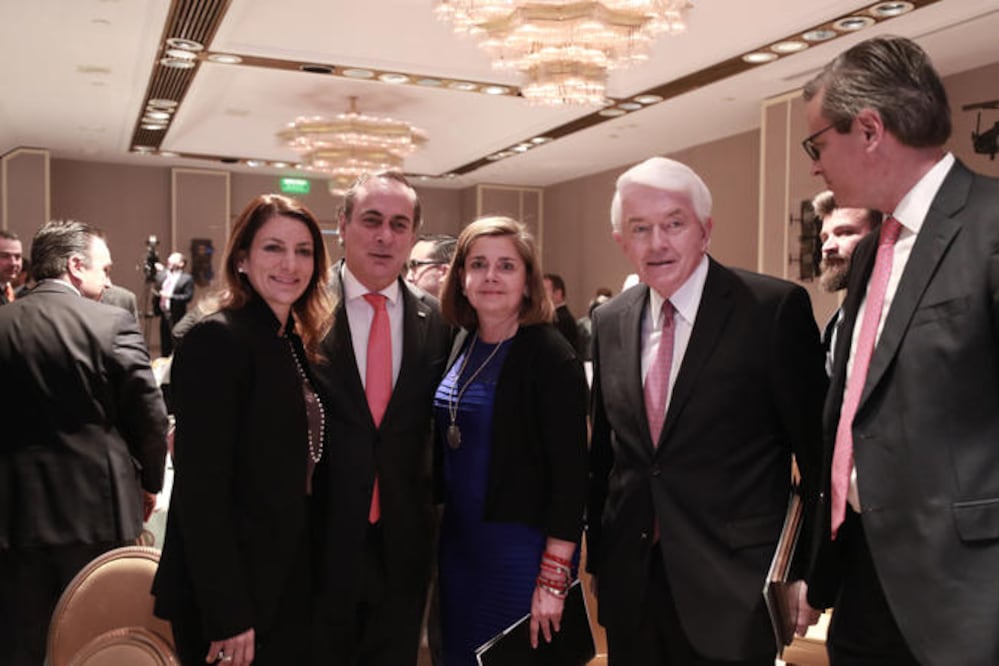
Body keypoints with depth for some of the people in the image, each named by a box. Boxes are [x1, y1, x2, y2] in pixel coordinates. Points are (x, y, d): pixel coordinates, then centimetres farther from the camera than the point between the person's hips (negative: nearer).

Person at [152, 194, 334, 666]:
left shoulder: (297, 343, 9)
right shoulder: (217, 340, -16)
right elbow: (200, 489, -20)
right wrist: (227, 615, -21)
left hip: (291, 579, 8)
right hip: (235, 594, -8)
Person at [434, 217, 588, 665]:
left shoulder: (551, 355, -15)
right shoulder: (462, 345, 4)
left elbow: (570, 472, -17)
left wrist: (553, 579, -19)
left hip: (522, 545, -6)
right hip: (458, 540, 6)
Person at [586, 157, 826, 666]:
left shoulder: (775, 308, -10)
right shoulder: (609, 323, 5)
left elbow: (816, 448, -7)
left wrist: (811, 573, -5)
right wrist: (597, 558, 14)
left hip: (733, 589, -4)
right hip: (629, 584, 5)